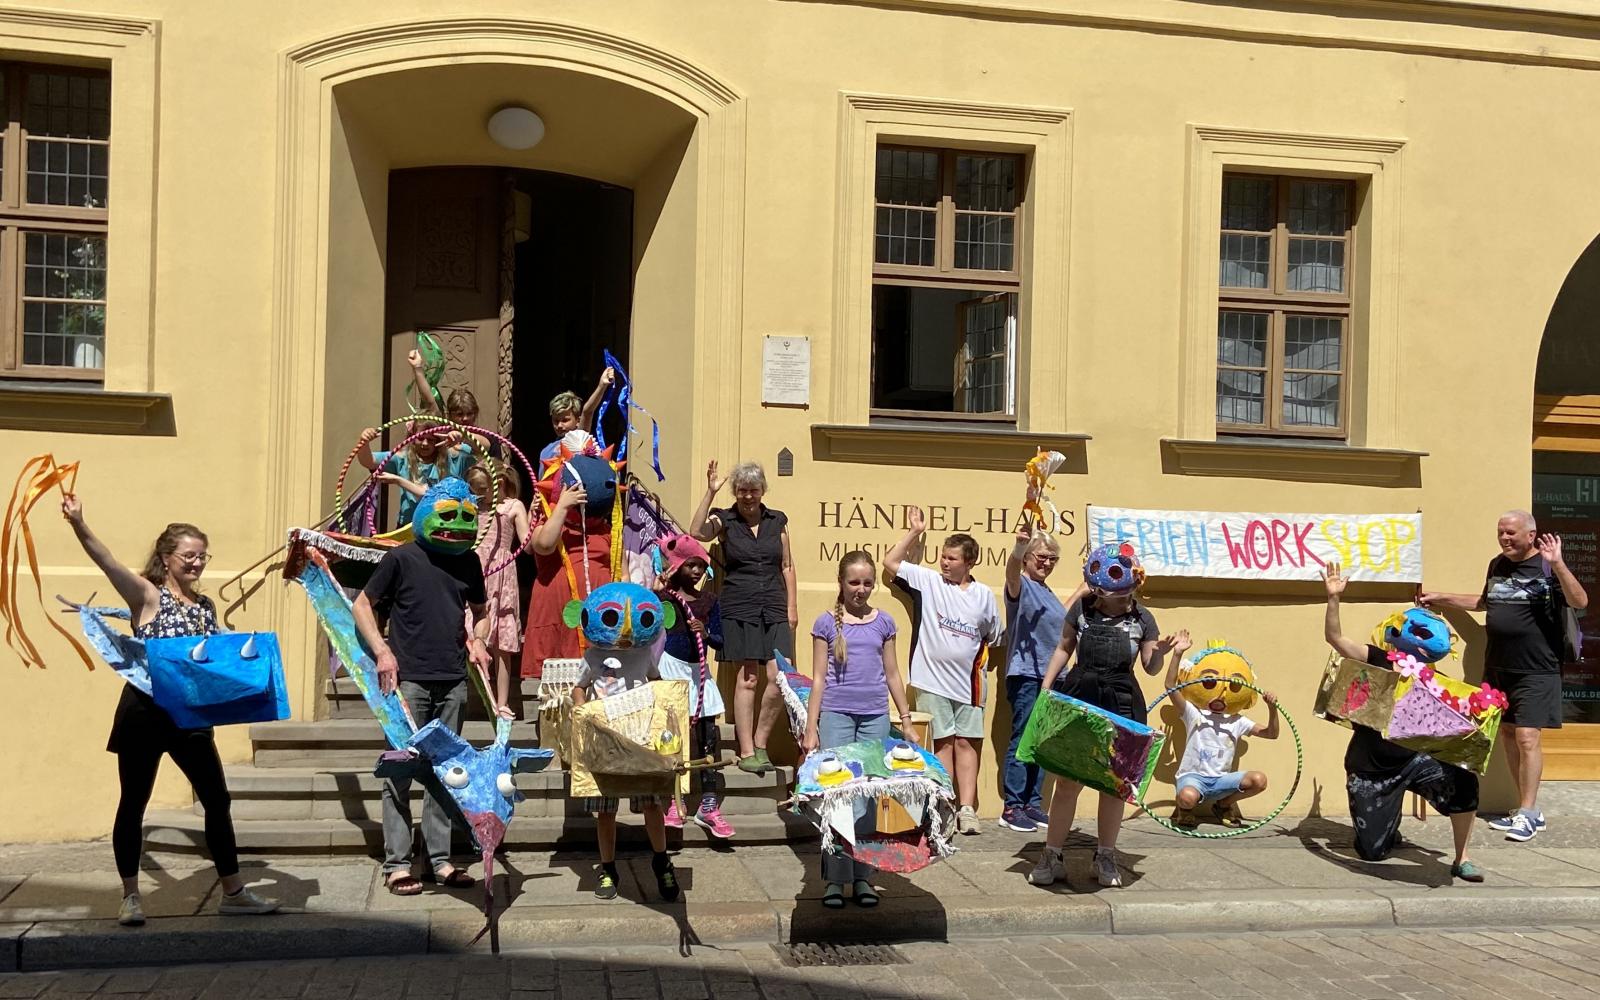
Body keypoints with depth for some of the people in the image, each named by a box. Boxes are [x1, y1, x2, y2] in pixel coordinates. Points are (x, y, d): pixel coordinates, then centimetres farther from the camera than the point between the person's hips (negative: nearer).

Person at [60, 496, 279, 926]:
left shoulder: (205, 605, 10)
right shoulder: (147, 596, -6)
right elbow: (107, 561, -23)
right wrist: (79, 525, -39)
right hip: (145, 713, -6)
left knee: (218, 800, 7)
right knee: (134, 802, 5)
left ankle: (233, 892, 16)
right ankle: (130, 895, 18)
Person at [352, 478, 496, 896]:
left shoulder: (468, 561, 11)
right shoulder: (402, 558, -3)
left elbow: (480, 609, 25)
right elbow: (362, 605, 3)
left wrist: (478, 639, 6)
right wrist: (381, 650, -9)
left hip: (453, 681, 5)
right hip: (409, 679, -5)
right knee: (400, 771, -3)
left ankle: (440, 860, 16)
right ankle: (396, 864, 2)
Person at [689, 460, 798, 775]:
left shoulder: (777, 521, 10)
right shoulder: (724, 520, 2)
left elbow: (787, 565, 14)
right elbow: (696, 533, -19)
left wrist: (792, 606, 8)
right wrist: (710, 492, -18)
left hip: (774, 608, 3)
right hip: (739, 607, -3)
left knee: (780, 678, -6)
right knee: (747, 678, -2)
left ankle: (760, 743, 12)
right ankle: (746, 752, 6)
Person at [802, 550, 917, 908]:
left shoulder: (884, 622, 9)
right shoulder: (827, 623, 2)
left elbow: (892, 674, 14)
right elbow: (818, 678, 2)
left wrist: (906, 721, 12)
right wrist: (811, 729, -2)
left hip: (875, 717, 2)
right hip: (836, 714, -2)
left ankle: (862, 876, 12)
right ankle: (835, 879, 4)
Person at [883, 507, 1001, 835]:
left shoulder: (984, 595, 6)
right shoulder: (928, 580, 1)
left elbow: (992, 637, 15)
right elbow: (890, 563, -2)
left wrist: (979, 664, 7)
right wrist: (914, 532, -4)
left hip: (968, 683, 2)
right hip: (933, 681, -2)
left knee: (967, 743, 3)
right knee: (943, 742, 1)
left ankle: (967, 809, 5)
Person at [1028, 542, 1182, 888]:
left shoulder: (1142, 617, -2)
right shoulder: (1082, 608, -2)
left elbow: (1151, 668, 8)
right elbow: (1064, 649, 11)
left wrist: (1160, 652, -13)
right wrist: (1045, 688, 4)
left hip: (1120, 703, 0)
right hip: (1078, 695, 0)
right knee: (1067, 780, 0)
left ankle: (1105, 858, 23)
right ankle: (1051, 857, 11)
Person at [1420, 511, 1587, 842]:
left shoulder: (1547, 567, -8)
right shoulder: (1498, 565, 12)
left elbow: (1580, 602, -22)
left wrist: (1558, 564, -32)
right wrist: (1441, 598, 25)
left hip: (1536, 671, -7)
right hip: (1498, 668, 7)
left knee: (1526, 737, -10)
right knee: (1507, 734, 8)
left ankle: (1527, 814, -3)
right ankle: (1529, 811, 16)